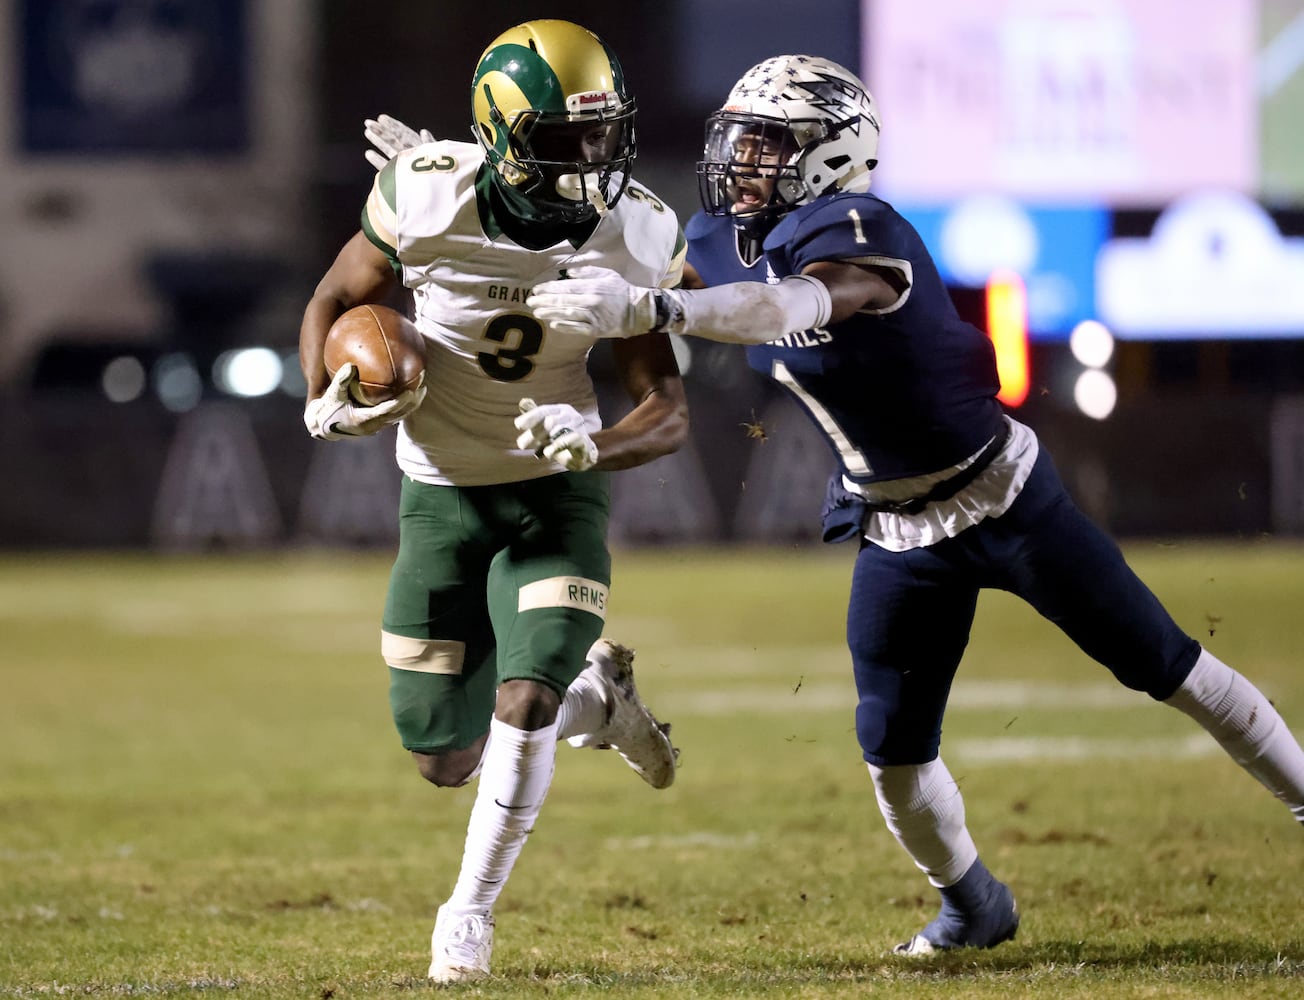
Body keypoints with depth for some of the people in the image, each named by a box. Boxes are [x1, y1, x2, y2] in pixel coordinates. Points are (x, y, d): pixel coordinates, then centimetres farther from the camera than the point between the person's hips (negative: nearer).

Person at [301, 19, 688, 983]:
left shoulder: (634, 237, -16)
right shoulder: (425, 199, -19)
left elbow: (669, 411, -11)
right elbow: (335, 303, 0)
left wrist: (594, 443, -32)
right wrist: (329, 400, -20)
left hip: (555, 496, -1)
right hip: (441, 497, 1)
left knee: (523, 703, -21)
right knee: (445, 761, 5)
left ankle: (471, 908, 1)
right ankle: (595, 695, 36)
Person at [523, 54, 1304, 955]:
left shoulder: (857, 235, -28)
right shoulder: (722, 241, -4)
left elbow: (789, 308, -48)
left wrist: (646, 308, -60)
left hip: (1002, 496, -6)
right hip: (896, 535, 6)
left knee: (1168, 666, 4)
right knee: (894, 754, 3)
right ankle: (974, 905, 28)